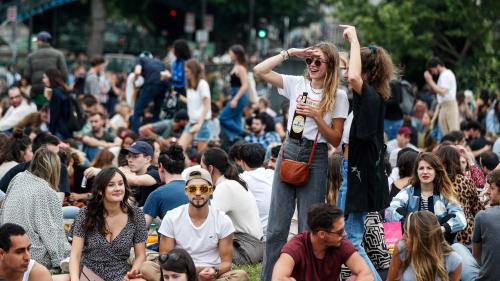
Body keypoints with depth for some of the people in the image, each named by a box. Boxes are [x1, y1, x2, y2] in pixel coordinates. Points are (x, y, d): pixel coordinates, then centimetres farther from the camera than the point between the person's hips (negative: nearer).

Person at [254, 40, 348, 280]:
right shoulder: (297, 84, 5)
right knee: (276, 226, 4)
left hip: (316, 157, -2)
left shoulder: (338, 97, -1)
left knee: (309, 229, 1)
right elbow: (260, 70, -3)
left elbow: (336, 140, -3)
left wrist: (316, 116, -15)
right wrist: (289, 53, -4)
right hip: (289, 151, 3)